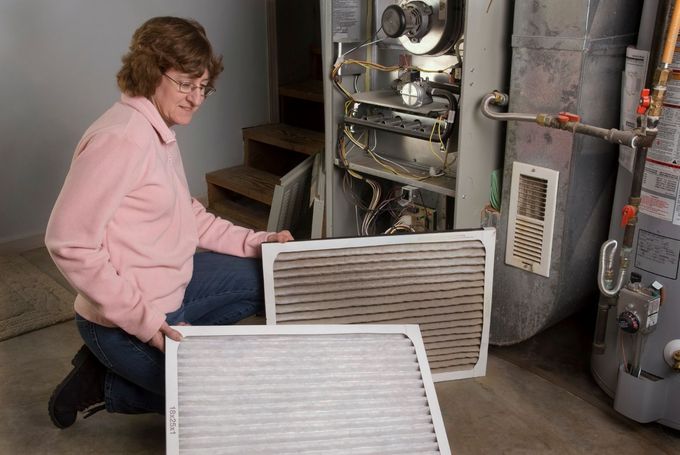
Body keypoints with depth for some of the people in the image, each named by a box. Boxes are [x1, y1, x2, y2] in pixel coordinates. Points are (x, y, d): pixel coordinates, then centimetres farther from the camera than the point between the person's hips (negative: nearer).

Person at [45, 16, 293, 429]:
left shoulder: (160, 132, 5)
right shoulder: (122, 138, -25)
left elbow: (188, 216, 12)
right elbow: (68, 243, -26)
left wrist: (255, 242, 2)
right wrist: (141, 319, -26)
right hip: (127, 321, -8)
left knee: (271, 279, 13)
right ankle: (103, 385, 11)